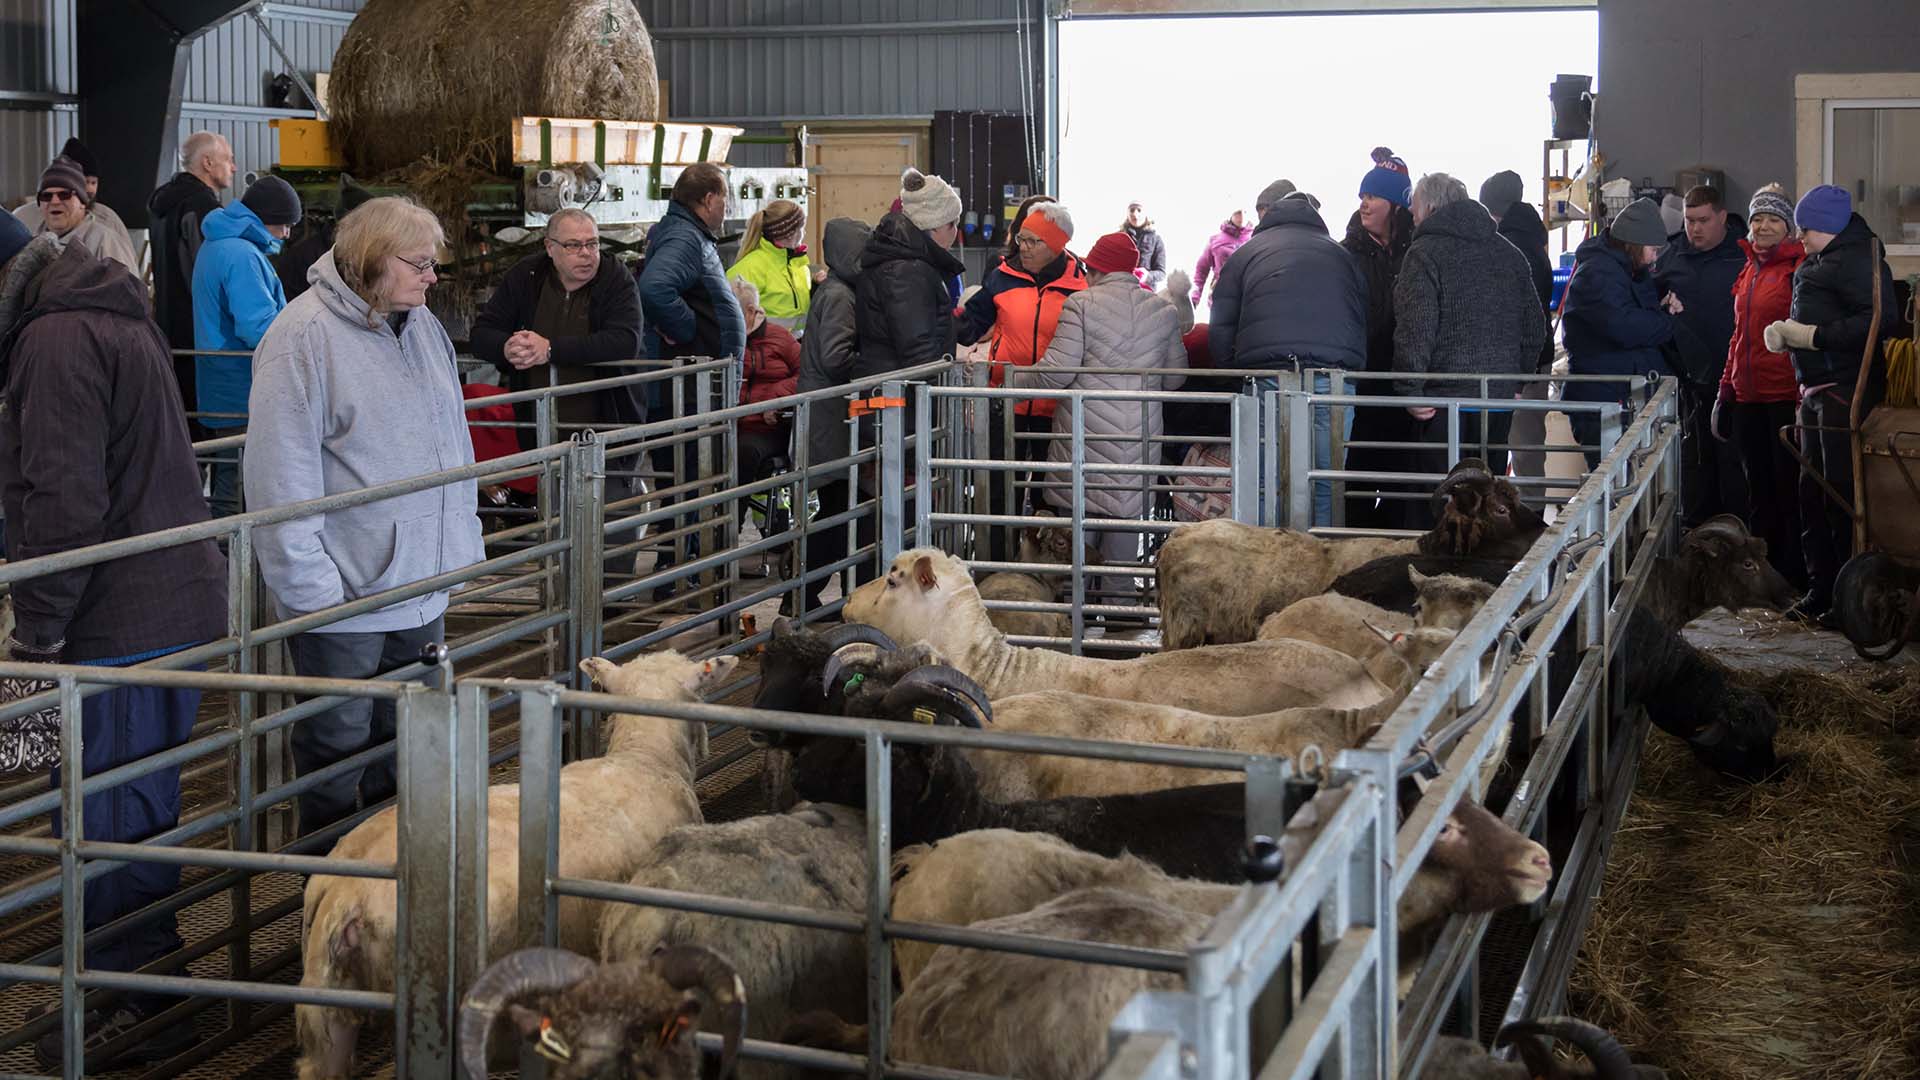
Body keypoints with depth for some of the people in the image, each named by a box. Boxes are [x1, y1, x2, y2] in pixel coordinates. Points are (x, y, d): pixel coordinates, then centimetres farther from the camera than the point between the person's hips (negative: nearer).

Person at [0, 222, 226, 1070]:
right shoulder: (112, 315, 16)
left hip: (119, 630, -10)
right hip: (177, 608, 10)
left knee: (105, 820, 0)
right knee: (138, 811, 19)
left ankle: (135, 1005, 8)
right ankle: (146, 980, 30)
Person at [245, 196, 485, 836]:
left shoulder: (423, 326, 9)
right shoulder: (304, 337, -15)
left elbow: (452, 443, 19)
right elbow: (282, 478, -18)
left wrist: (464, 543, 16)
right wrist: (310, 586, -20)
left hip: (422, 586, 7)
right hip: (343, 593, -7)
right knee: (337, 747, 6)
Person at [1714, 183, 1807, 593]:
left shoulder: (1799, 267, -8)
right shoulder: (1749, 270, 17)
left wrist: (1806, 389, -17)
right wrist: (1726, 390, 17)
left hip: (1786, 395, -8)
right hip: (1748, 396, 8)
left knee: (1788, 486, -1)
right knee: (1759, 488, 13)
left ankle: (1796, 575, 6)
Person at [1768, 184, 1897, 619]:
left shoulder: (1858, 261, -14)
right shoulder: (1819, 263, 18)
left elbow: (1879, 320, -25)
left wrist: (1813, 335, -20)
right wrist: (1782, 330, 4)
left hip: (1847, 395, -11)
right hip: (1817, 394, 11)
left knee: (1842, 499, -9)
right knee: (1813, 495, 15)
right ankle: (1821, 588, 24)